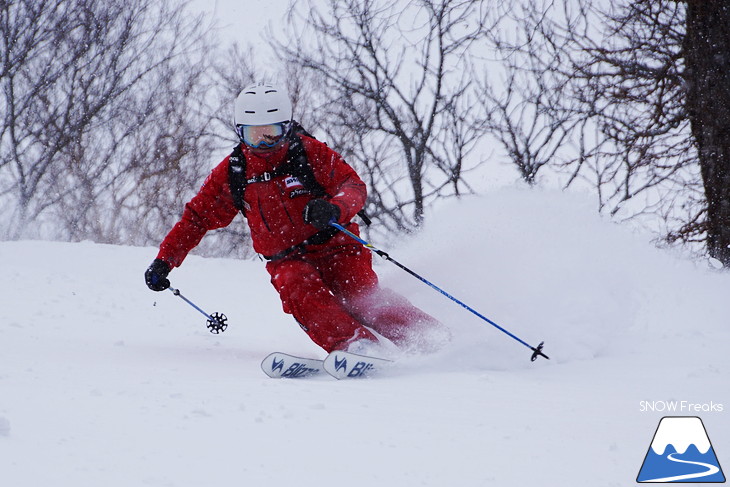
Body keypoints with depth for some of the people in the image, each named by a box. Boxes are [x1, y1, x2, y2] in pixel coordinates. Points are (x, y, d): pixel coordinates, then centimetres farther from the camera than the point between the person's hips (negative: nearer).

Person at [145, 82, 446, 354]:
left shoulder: (310, 153, -5)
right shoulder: (232, 173, 5)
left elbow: (354, 186, -12)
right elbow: (198, 217, 15)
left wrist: (334, 209, -36)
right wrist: (164, 260, 8)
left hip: (335, 247, -1)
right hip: (288, 261, 1)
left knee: (363, 298, -26)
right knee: (297, 288, -32)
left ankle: (430, 342, -25)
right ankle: (356, 347, -48)